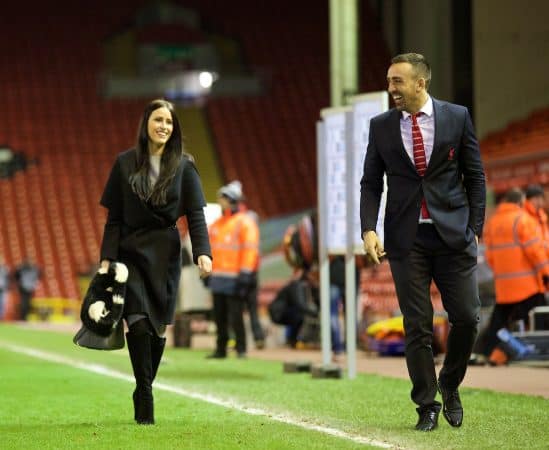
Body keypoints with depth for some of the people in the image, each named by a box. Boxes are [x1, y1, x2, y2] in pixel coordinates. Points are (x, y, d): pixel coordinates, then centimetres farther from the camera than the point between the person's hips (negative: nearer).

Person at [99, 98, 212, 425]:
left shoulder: (184, 166, 3)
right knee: (137, 319, -14)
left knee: (157, 325, 4)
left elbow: (196, 214, -2)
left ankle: (143, 390, 21)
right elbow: (114, 217, 3)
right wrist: (107, 257, -5)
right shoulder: (125, 163, 3)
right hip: (131, 251, -1)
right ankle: (146, 397, -11)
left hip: (166, 254, 1)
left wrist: (203, 252, -16)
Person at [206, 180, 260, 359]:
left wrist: (244, 275, -17)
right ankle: (221, 349, 15)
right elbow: (210, 249, 24)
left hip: (234, 280, -7)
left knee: (235, 316, -9)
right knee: (219, 316, 9)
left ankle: (241, 349, -1)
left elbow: (250, 250, -11)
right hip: (218, 279, 7)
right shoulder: (217, 224, 18)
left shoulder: (245, 223, -5)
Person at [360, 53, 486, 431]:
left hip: (453, 234, 0)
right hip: (407, 239, 1)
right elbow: (371, 183, 7)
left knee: (467, 317, -2)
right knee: (417, 326, 0)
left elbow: (475, 176, 5)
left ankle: (450, 385, 23)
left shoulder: (457, 117, 1)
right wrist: (369, 230, -6)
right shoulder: (381, 126, 5)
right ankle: (427, 406, 10)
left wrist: (475, 228, -1)